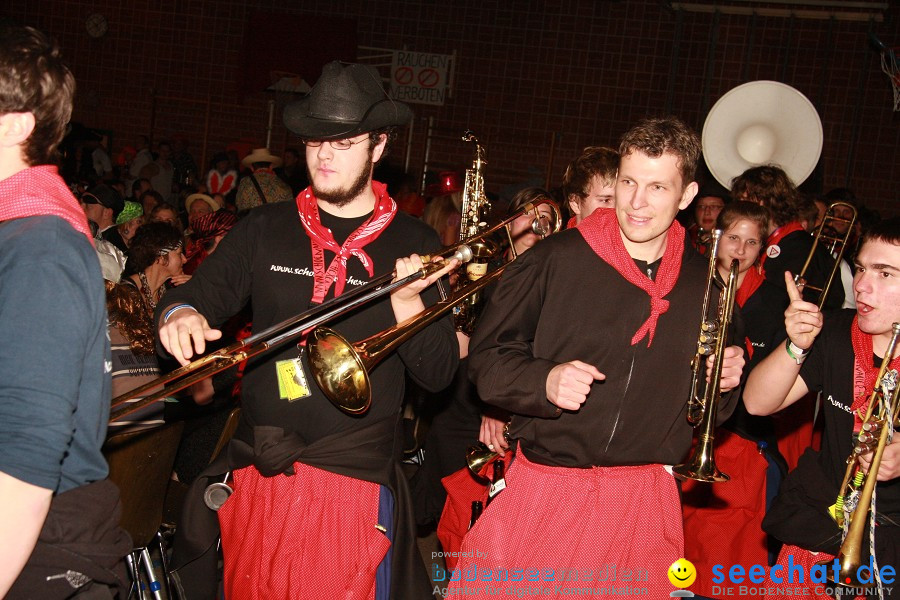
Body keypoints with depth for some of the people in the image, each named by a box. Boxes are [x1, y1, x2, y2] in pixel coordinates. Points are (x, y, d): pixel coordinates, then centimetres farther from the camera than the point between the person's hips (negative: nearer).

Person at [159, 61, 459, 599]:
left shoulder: (413, 244, -1)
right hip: (255, 474, 3)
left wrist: (408, 303, -20)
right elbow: (200, 294, 4)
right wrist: (179, 314, -18)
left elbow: (439, 373, -3)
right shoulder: (264, 230, 5)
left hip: (356, 480, -2)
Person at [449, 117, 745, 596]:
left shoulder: (703, 283, 6)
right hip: (542, 493, -2)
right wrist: (544, 381, -22)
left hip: (644, 503, 3)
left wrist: (723, 384, -4)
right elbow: (486, 357, -4)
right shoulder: (555, 259, -7)